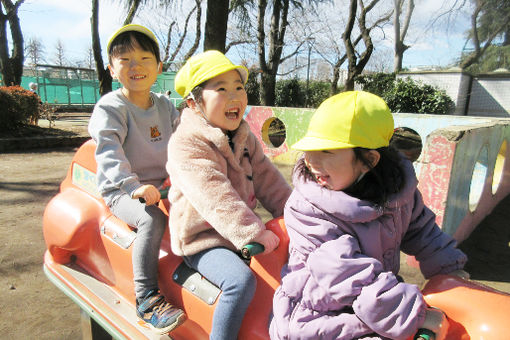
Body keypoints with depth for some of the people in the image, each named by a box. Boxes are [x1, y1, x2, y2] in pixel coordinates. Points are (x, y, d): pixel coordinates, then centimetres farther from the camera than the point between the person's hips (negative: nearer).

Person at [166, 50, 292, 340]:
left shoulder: (246, 139, 8)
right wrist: (254, 234, -32)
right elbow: (215, 198, -27)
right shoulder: (186, 144, -17)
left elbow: (267, 180, 9)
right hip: (202, 240, -7)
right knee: (241, 280, -29)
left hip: (239, 234, 7)